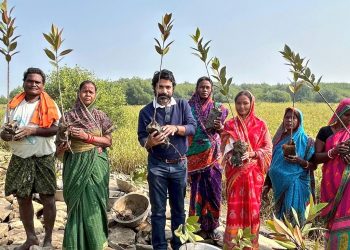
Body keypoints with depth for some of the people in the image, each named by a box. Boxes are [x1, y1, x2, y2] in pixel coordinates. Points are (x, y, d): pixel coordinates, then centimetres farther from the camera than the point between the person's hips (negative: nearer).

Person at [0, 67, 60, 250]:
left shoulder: (49, 105, -2)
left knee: (48, 199, 0)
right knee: (23, 199, 10)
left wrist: (32, 130, -21)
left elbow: (57, 129, -13)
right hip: (19, 159, 3)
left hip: (43, 159, -3)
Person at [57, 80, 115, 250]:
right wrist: (61, 147, -17)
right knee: (78, 203, 4)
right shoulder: (69, 116, 3)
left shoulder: (100, 116, 3)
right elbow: (60, 144, 7)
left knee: (93, 202, 2)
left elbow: (108, 141, -1)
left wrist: (86, 136, -13)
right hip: (75, 165, 0)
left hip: (96, 165, 0)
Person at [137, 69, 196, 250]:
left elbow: (192, 127, -8)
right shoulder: (146, 111, -2)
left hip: (180, 165, 1)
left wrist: (175, 128, -26)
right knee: (158, 210, 9)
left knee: (179, 208, 14)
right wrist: (151, 141, -27)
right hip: (157, 166, -1)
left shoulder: (183, 105, 2)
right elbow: (141, 139, -5)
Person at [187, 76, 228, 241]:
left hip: (213, 156, 2)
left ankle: (211, 226, 21)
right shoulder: (189, 107, 1)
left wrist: (221, 127, -12)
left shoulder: (218, 108, 7)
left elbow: (224, 131, 11)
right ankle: (199, 226, 19)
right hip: (196, 156, -2)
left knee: (213, 189, 5)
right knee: (198, 190, 4)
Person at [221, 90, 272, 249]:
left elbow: (268, 149, 1)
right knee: (234, 207, 1)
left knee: (253, 207, 5)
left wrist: (252, 154, -16)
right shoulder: (229, 125, 5)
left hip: (254, 173, 0)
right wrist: (234, 149, -19)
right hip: (235, 172, 0)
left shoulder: (260, 125, 3)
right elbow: (225, 149, 2)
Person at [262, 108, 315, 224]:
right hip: (279, 186, 4)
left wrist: (299, 161, -21)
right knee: (280, 218, 11)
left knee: (293, 219, -4)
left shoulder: (306, 140, -4)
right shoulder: (279, 138, 8)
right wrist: (267, 184, 9)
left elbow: (313, 166, -2)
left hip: (296, 186, -4)